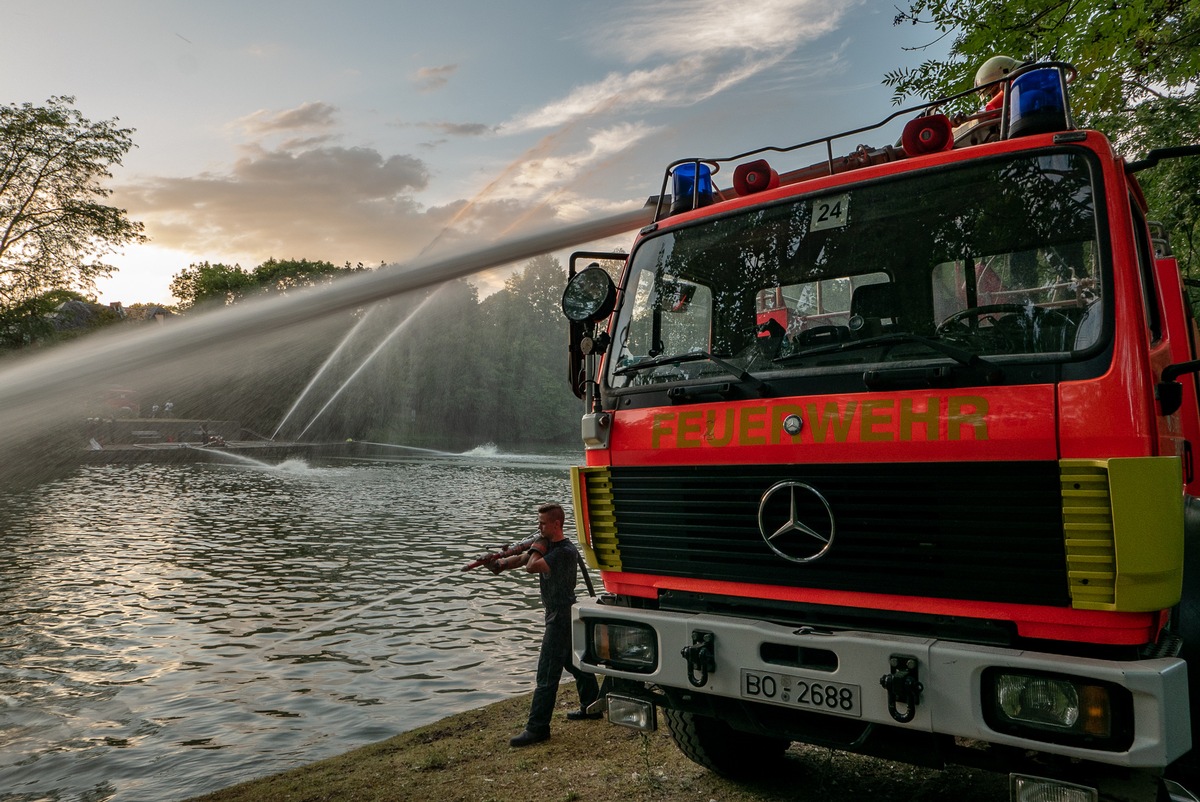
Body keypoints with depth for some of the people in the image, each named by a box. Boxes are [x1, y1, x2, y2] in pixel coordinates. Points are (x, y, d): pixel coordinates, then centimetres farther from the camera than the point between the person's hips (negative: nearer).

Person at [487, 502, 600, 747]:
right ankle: (592, 706, 36)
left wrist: (539, 545, -11)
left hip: (561, 617, -10)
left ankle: (537, 727, 0)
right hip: (561, 615, 10)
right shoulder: (548, 544, 7)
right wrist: (501, 564, -11)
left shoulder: (565, 551, -23)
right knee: (574, 661, 21)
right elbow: (523, 557, 7)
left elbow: (531, 566, -29)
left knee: (547, 672, -6)